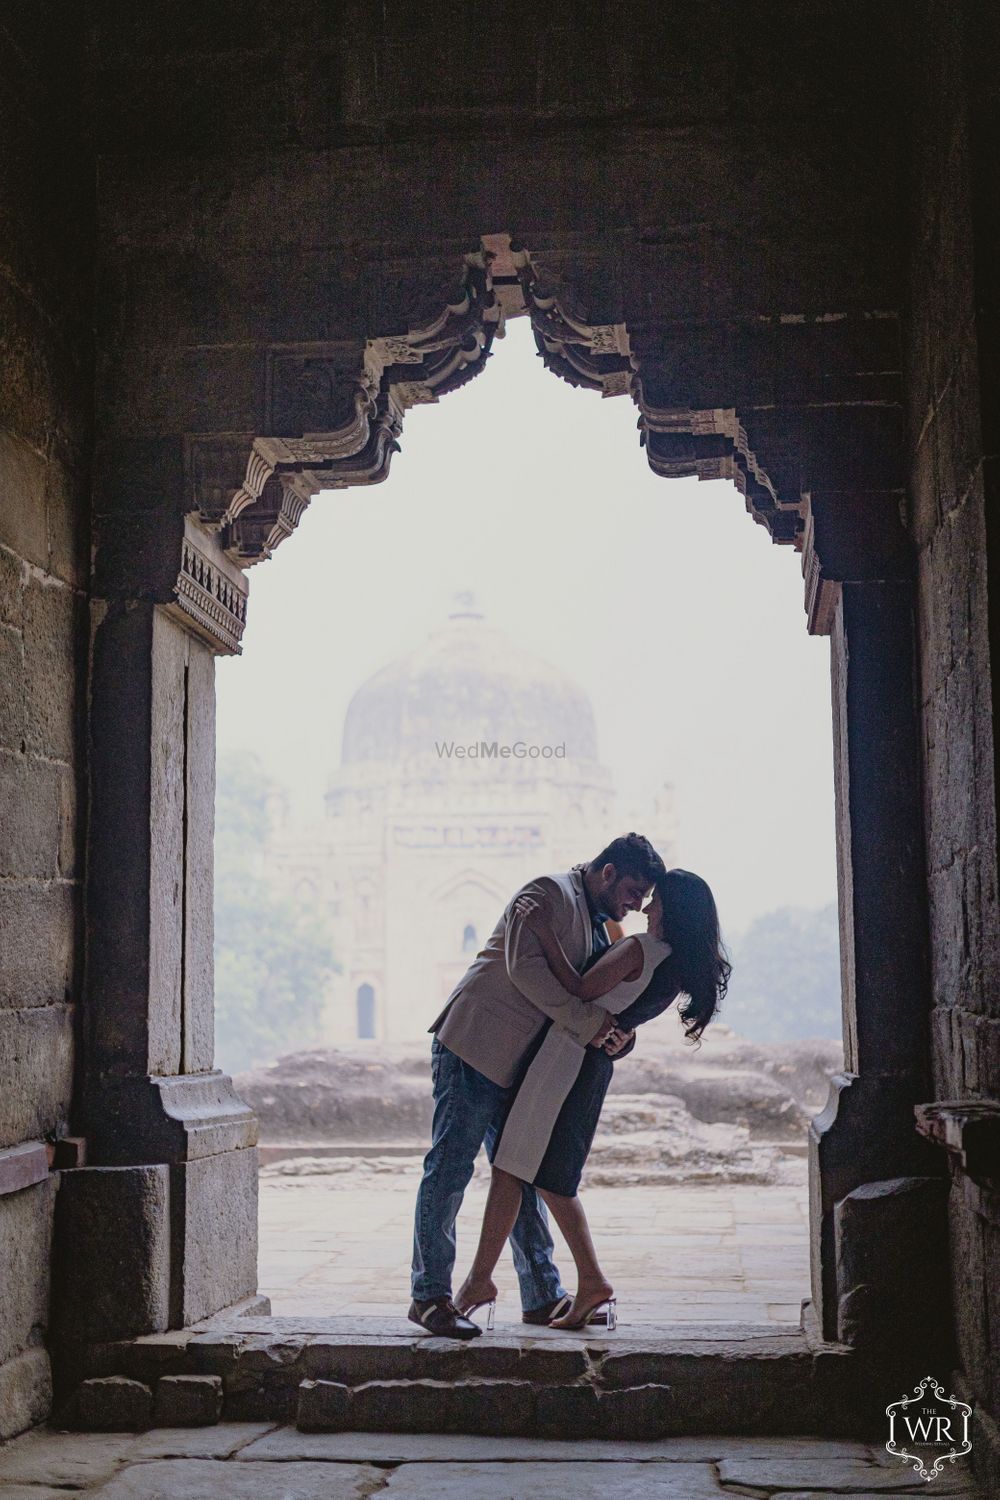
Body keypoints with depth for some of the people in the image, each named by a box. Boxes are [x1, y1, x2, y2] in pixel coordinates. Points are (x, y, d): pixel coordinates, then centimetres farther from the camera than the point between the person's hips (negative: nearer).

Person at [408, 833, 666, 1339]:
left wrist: (610, 1031, 2)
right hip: (474, 1047, -10)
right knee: (450, 1169, -7)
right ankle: (429, 1296, -3)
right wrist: (586, 1019, -21)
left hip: (516, 1066, 10)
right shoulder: (549, 893, -8)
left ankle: (543, 1297, 17)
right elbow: (525, 966, -21)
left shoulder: (596, 927, 22)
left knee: (523, 1177, 11)